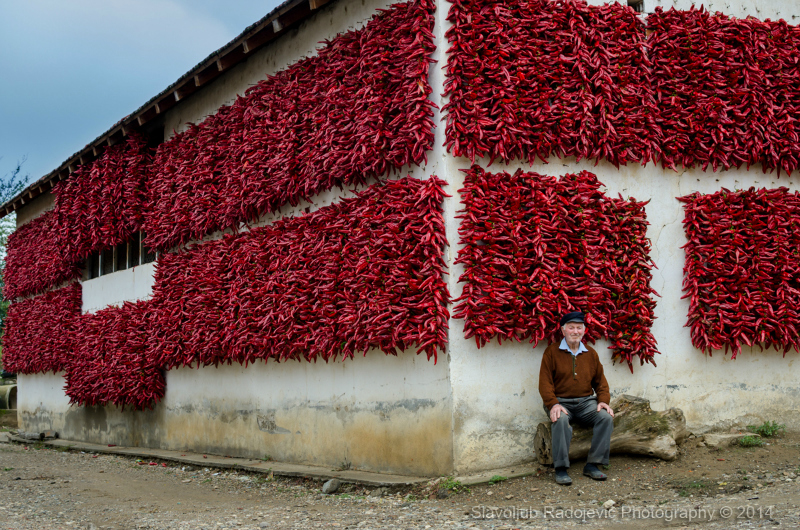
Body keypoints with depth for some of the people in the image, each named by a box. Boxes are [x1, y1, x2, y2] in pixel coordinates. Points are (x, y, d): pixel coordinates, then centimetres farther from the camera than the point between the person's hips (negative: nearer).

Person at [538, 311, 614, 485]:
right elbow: (545, 382, -4)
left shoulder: (590, 353, 15)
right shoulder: (552, 352, 2)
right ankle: (561, 469, -29)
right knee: (561, 421, -36)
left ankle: (592, 465, -16)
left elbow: (600, 381, 17)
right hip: (561, 402, -4)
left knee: (606, 417, -23)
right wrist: (553, 404, -19)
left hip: (586, 402, 4)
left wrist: (603, 400, -2)